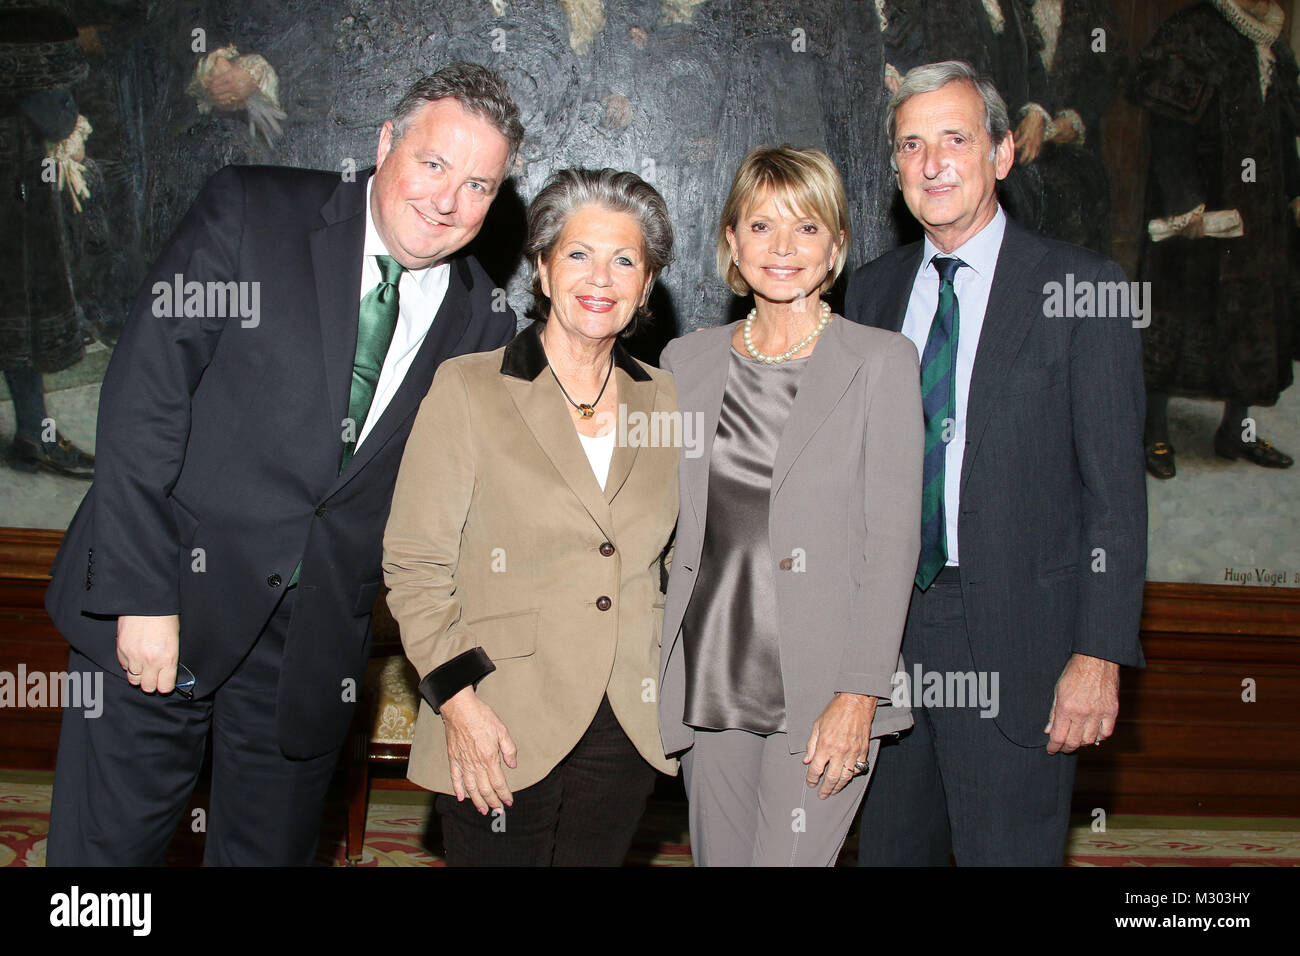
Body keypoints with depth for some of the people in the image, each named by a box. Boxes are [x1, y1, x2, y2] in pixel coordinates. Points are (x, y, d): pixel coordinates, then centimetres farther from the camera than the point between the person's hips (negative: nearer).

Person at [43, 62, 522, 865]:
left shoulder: (482, 322, 2)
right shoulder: (248, 214, -6)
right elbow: (143, 399, -11)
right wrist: (142, 594, -16)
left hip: (316, 642, 3)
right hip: (165, 601, -2)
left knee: (273, 846, 14)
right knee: (108, 842, 7)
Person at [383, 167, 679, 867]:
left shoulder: (662, 402, 7)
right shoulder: (467, 389, -4)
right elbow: (414, 565, -5)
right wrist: (458, 699, -12)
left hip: (627, 731, 4)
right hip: (501, 734, -3)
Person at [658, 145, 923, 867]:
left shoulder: (880, 362, -2)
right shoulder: (686, 361, 9)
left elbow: (891, 542, -7)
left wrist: (858, 696, -13)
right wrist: (656, 671, 8)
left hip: (821, 688, -4)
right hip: (708, 682, 4)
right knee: (718, 857, 12)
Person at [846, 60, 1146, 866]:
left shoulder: (1080, 287, -6)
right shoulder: (873, 290, 9)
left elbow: (1116, 487, -7)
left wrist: (1101, 653, -13)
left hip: (1016, 636, -4)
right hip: (887, 626, 5)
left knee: (1007, 849, 5)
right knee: (890, 848, 15)